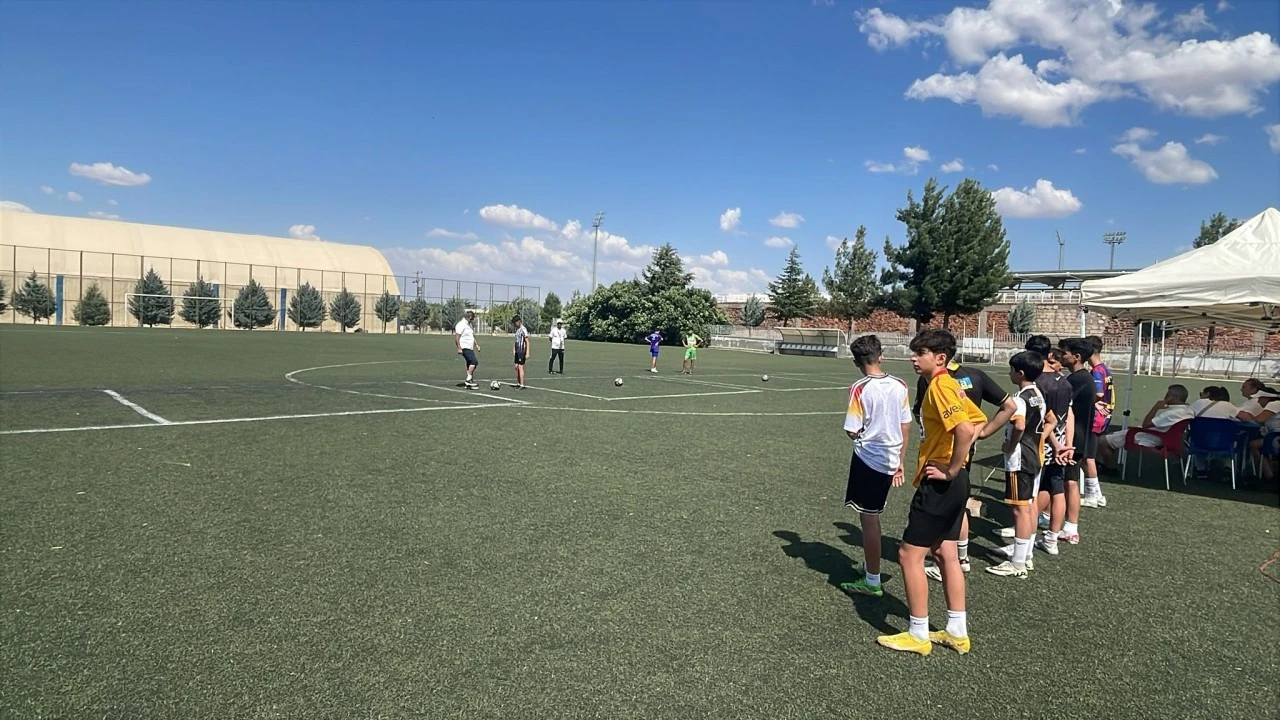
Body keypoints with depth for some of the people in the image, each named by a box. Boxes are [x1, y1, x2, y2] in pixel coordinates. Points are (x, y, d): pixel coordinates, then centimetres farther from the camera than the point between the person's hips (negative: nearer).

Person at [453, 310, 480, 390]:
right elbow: (456, 337, -18)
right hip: (465, 348, -10)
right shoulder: (461, 325, -12)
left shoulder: (468, 324, 19)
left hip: (470, 348, 10)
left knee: (470, 365, 10)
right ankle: (468, 379, -17)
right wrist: (459, 348, -23)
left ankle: (468, 383, 15)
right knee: (474, 362, -21)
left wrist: (476, 345, 25)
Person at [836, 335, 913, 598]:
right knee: (872, 516, 21)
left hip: (867, 460, -6)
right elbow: (905, 428, 7)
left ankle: (872, 581, 11)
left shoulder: (860, 389, -17)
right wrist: (900, 462, 16)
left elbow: (852, 431, -16)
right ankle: (871, 569, 33)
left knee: (869, 518, 3)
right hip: (890, 461, 6)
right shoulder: (900, 386, 1)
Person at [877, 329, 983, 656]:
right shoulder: (950, 385, 11)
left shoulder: (939, 386, -18)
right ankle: (957, 632, 26)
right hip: (949, 484, 10)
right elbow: (978, 421, 20)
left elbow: (965, 430, -31)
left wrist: (951, 470, -20)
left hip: (940, 484, -10)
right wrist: (954, 459, 11)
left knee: (909, 554, -1)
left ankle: (918, 635, 9)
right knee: (946, 555, 16)